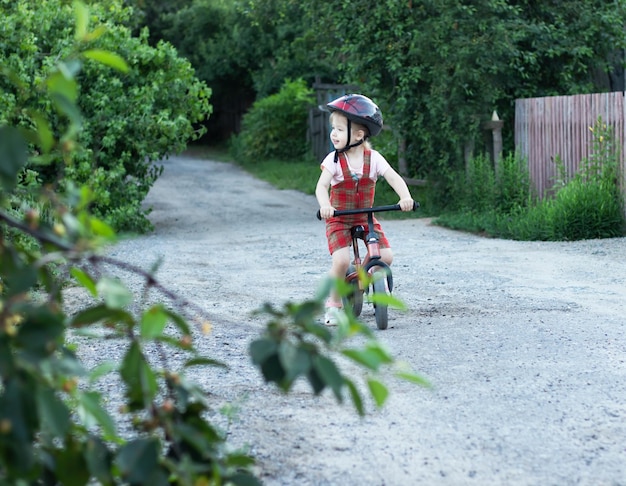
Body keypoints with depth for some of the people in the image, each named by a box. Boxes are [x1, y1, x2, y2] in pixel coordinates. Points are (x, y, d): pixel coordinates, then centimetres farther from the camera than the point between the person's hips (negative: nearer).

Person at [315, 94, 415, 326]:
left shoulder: (373, 158, -7)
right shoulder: (333, 160, -12)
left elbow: (394, 178, -16)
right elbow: (322, 186, -22)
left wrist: (405, 197, -36)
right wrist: (325, 206, -43)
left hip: (366, 217, 2)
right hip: (338, 218, -2)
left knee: (385, 256, -12)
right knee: (341, 260, -22)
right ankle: (333, 304, -2)